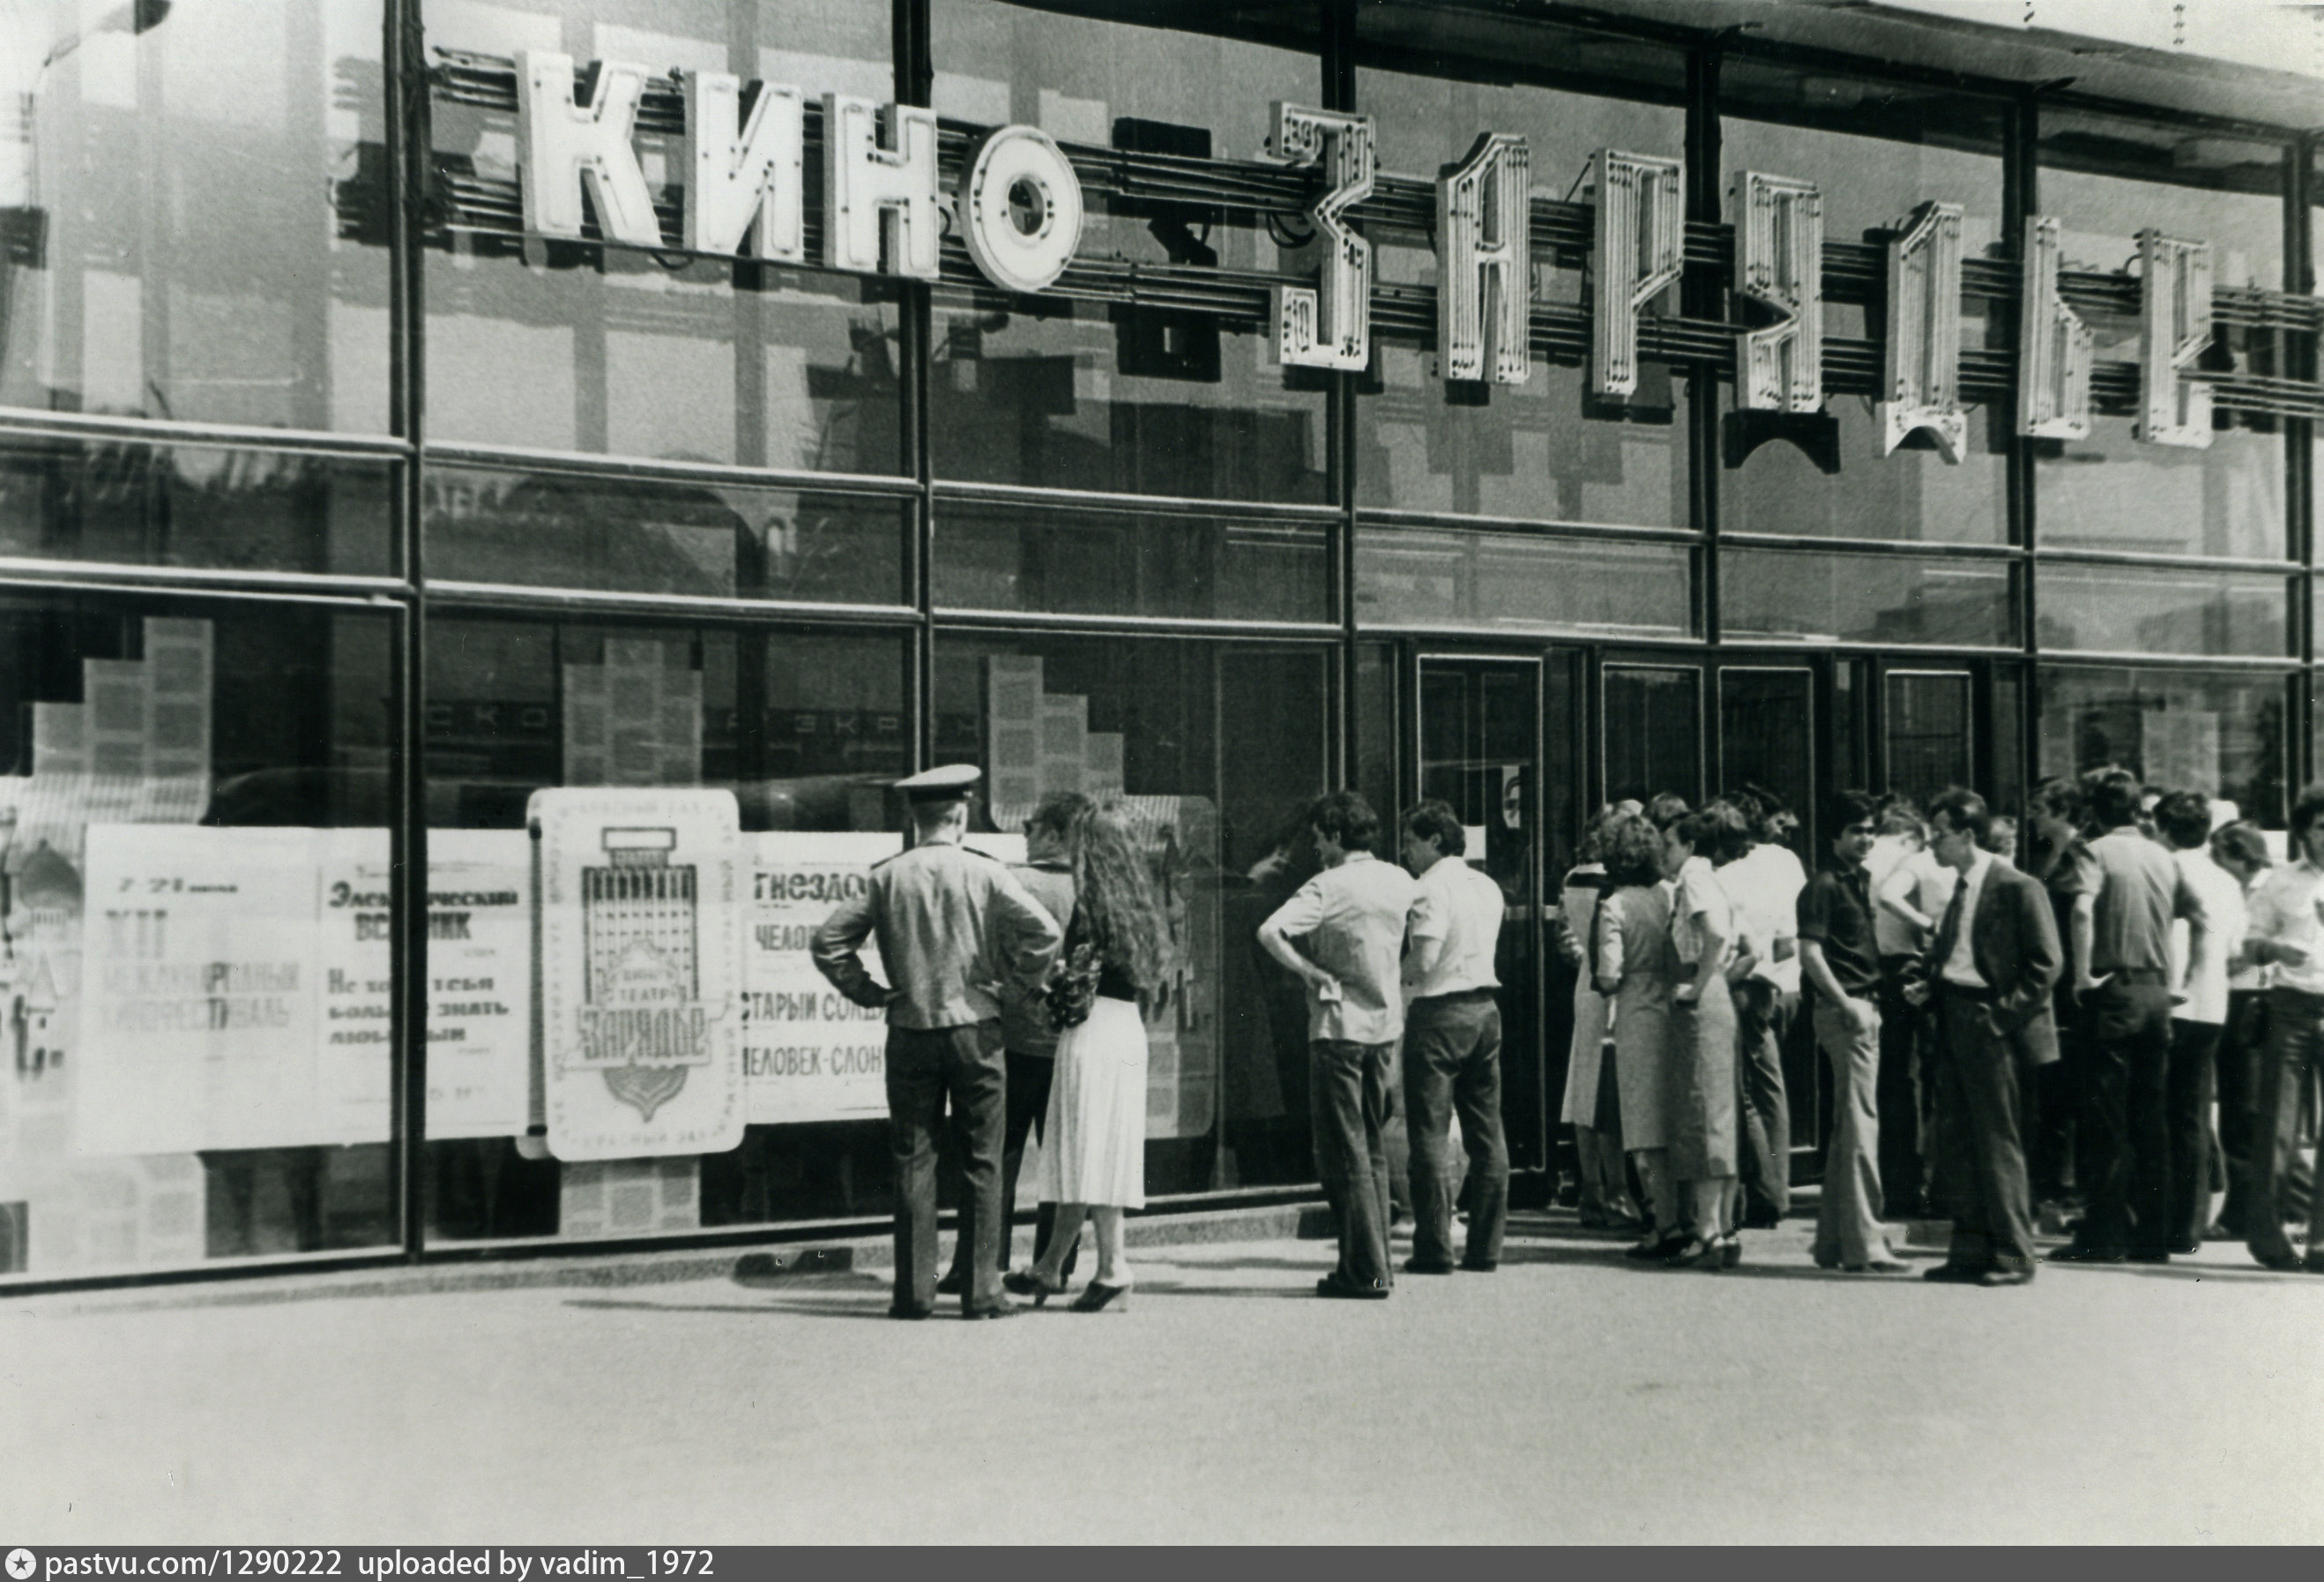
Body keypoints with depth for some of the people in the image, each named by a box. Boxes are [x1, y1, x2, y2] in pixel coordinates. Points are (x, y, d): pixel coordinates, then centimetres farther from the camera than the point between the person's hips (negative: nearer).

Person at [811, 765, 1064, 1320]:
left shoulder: (887, 877, 1)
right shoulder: (983, 873, -4)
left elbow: (827, 942, -1)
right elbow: (1044, 931, -13)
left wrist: (868, 992, 7)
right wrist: (1021, 983, 1)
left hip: (910, 1033, 2)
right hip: (975, 1030, -2)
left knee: (913, 1162, 6)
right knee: (981, 1164, 5)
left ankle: (914, 1290, 6)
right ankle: (982, 1291, 5)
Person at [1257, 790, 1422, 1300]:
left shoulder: (1329, 886, -14)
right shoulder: (1398, 880, 5)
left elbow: (1270, 932, -27)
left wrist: (1311, 971, -14)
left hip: (1339, 1026, -6)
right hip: (1386, 1025, 6)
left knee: (1344, 1153, 0)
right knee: (1372, 1150, 15)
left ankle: (1365, 1271, 0)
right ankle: (1375, 1264, 17)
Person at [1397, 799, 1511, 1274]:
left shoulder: (1434, 887, -12)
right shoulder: (1488, 887, 13)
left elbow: (1424, 960, -20)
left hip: (1439, 1012, -8)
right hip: (1485, 1007, 8)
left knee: (1431, 1133, -3)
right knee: (1486, 1131, 9)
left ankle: (1434, 1249, -3)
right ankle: (1485, 1248, 12)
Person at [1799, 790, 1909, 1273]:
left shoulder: (1861, 881, 17)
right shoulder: (1824, 886, -10)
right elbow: (1810, 953, -17)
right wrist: (1845, 1004, -22)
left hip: (1865, 1009, 10)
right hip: (1844, 1010, -10)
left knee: (1847, 1129, 12)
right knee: (1860, 1125, -10)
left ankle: (1832, 1242, 19)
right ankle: (1864, 1246, -8)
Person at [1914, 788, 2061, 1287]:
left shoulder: (2017, 888, -10)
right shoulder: (1961, 889, 15)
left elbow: (2045, 963, -11)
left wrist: (2006, 1012, -15)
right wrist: (1930, 980, 4)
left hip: (1990, 1026, -8)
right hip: (1954, 1023, 8)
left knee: (1997, 1141, -3)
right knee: (1956, 1138, 9)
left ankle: (2013, 1255, 5)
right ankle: (1971, 1250, 17)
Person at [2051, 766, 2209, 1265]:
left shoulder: (2098, 851, -6)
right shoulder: (2163, 857, 11)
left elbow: (2084, 910, -23)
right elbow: (2205, 919, 14)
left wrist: (2082, 975, -17)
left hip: (2115, 989, -5)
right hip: (2158, 991, 5)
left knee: (2109, 1116, -3)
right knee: (2151, 1116, 10)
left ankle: (2105, 1235, -4)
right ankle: (2152, 1234, 12)